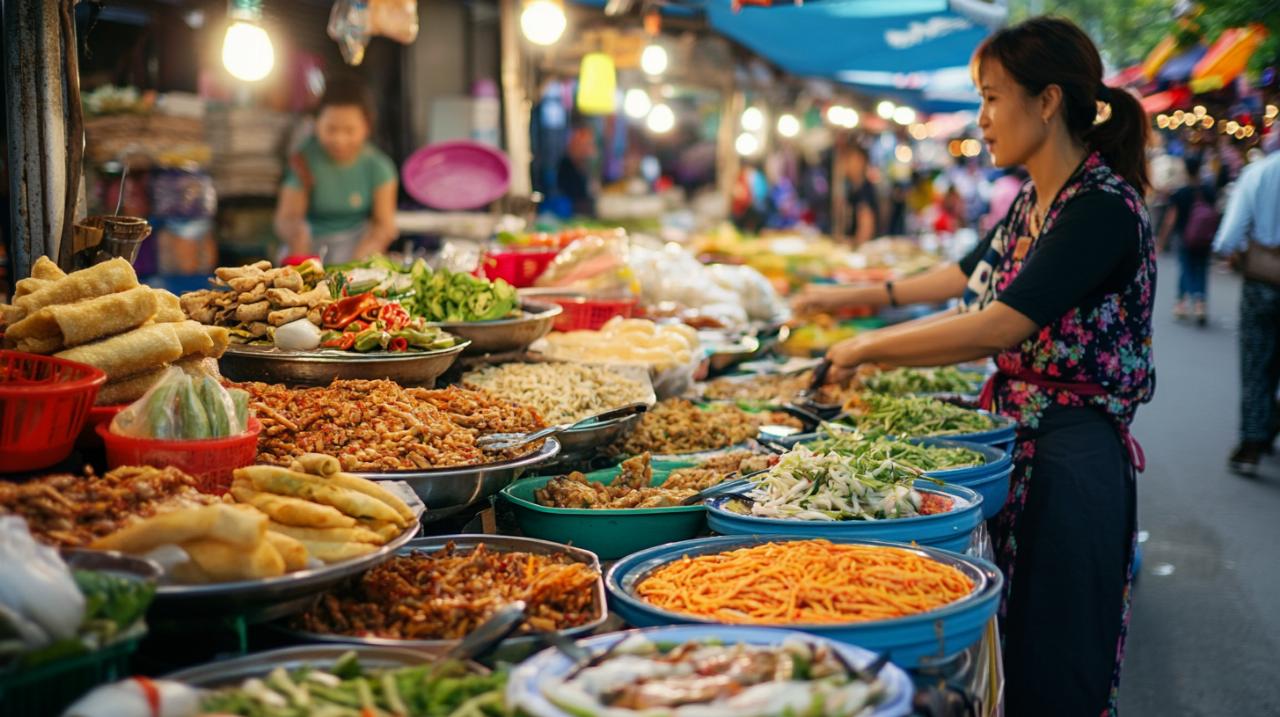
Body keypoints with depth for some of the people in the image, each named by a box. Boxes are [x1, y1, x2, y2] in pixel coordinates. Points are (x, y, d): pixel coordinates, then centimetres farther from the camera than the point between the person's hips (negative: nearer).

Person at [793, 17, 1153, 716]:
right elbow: (970, 272, 27)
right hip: (1016, 438, 9)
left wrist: (866, 347, -20)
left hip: (1072, 456, -9)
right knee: (1002, 648, 16)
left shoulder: (1103, 208, -19)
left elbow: (999, 326, -28)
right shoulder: (1031, 201, 9)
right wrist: (857, 294, 26)